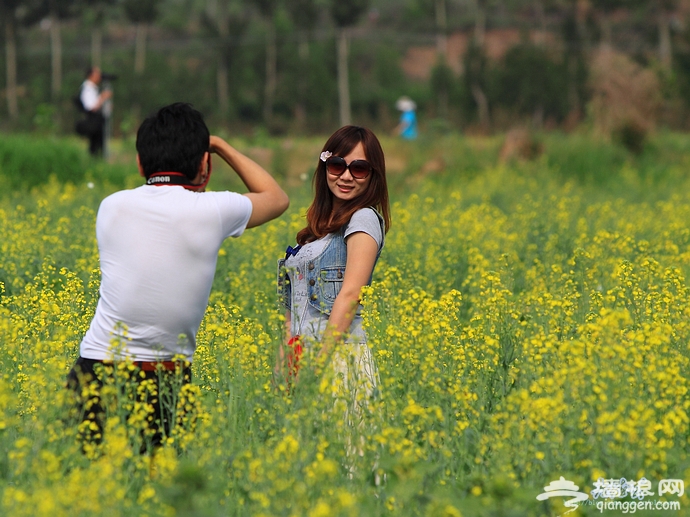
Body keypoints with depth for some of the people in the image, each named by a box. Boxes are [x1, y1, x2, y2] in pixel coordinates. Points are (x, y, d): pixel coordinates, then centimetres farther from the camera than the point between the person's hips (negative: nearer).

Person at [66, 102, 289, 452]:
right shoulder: (212, 211, -4)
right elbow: (277, 198, 18)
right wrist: (220, 146, 24)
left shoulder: (111, 208, 4)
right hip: (166, 382, -2)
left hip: (97, 372, 3)